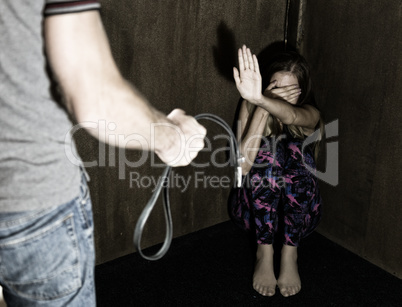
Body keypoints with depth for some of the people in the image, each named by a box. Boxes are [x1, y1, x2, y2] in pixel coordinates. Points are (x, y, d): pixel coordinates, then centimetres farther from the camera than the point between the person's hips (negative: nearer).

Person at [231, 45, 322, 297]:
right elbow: (243, 165, -23)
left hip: (298, 210, 0)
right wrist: (260, 104, -31)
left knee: (295, 148, -28)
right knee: (269, 148, -28)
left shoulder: (310, 114, -8)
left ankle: (290, 252, -23)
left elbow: (291, 116, -37)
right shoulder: (251, 108, -6)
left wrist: (259, 99, -59)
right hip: (257, 208, 0)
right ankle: (265, 252, -24)